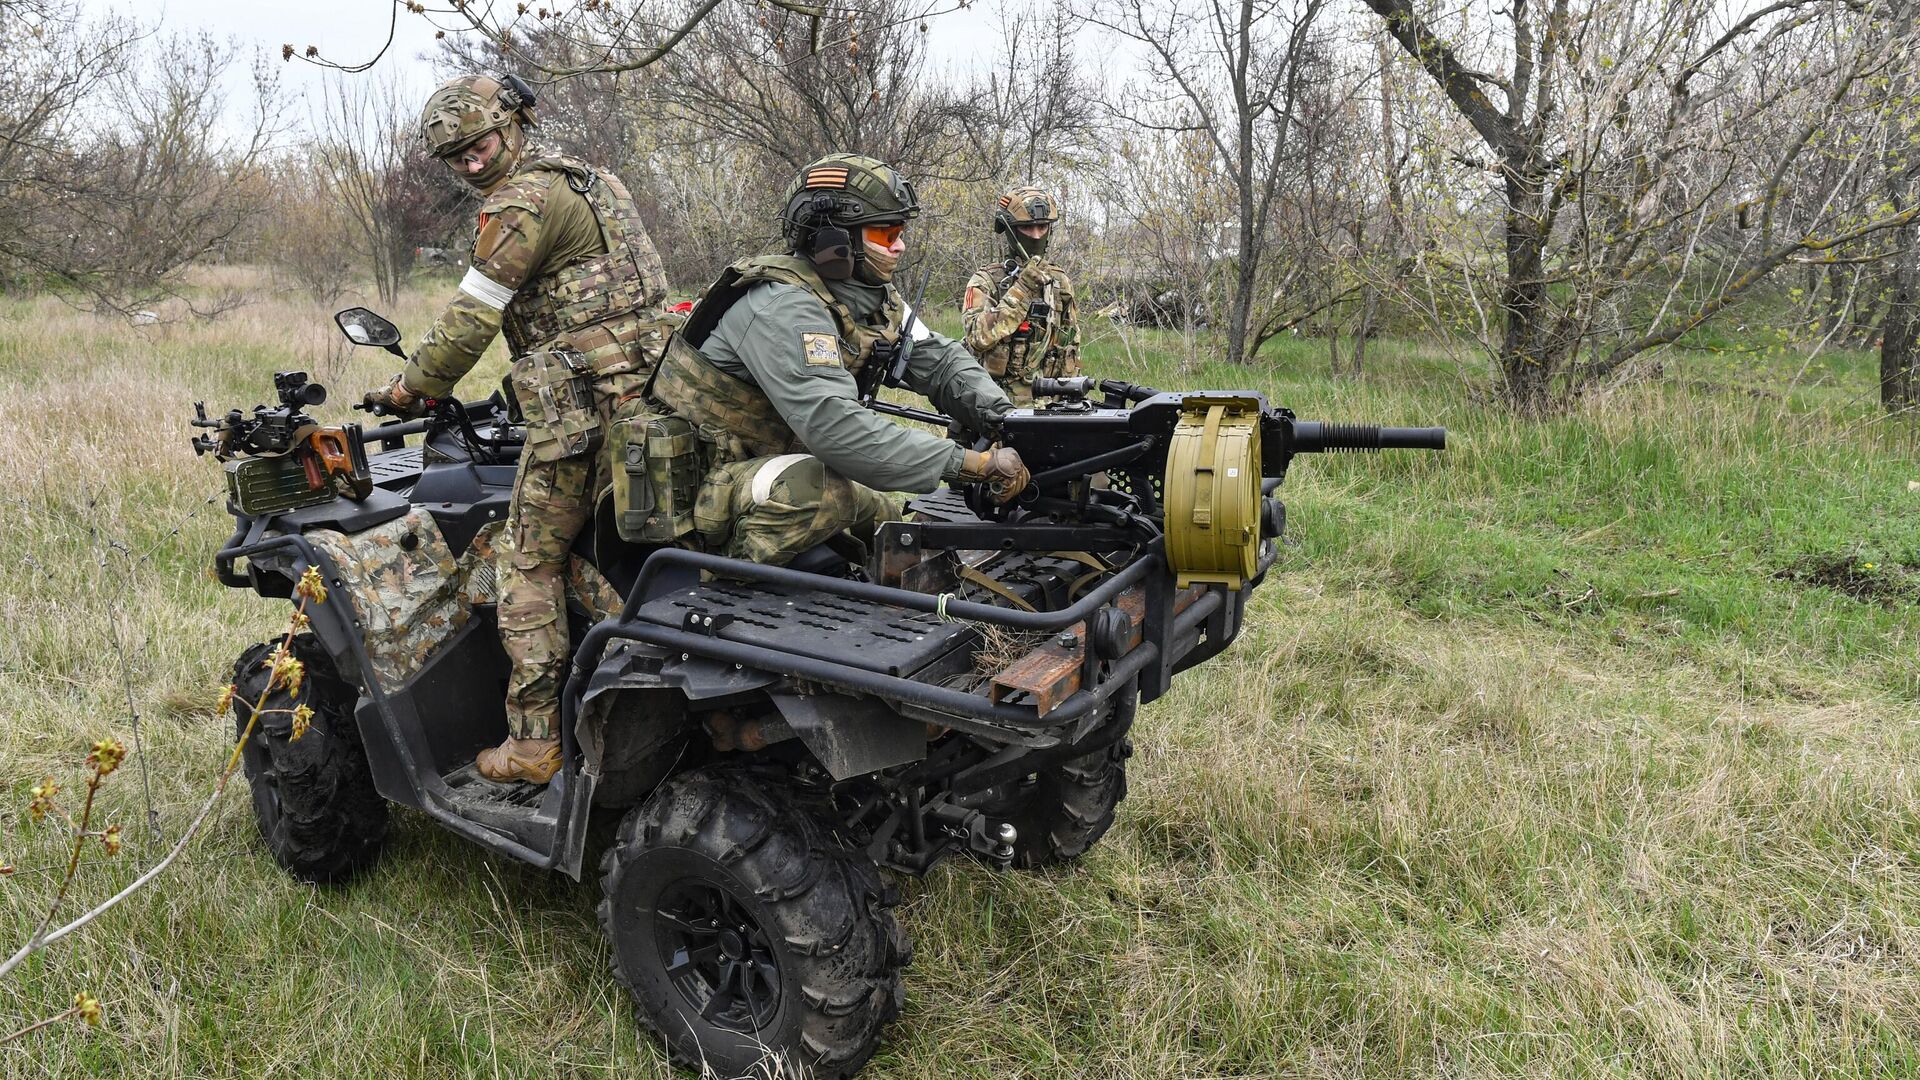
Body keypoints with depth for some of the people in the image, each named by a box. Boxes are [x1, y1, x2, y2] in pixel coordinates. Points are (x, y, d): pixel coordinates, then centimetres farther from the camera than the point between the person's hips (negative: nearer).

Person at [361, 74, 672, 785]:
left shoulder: (522, 200, -7)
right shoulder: (591, 179, 22)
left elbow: (472, 317, -8)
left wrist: (412, 389, 5)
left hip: (581, 406, -9)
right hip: (651, 394, 9)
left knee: (530, 562, -2)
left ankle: (532, 741, -1)